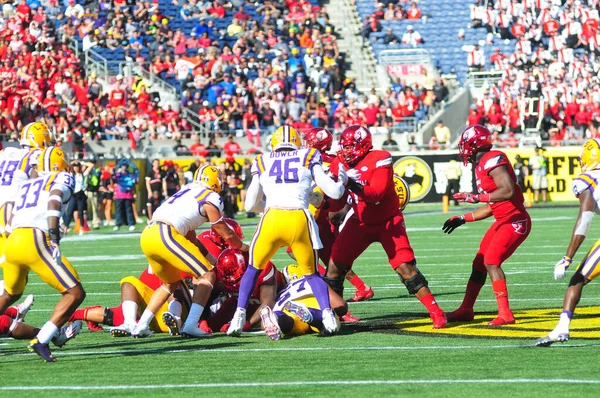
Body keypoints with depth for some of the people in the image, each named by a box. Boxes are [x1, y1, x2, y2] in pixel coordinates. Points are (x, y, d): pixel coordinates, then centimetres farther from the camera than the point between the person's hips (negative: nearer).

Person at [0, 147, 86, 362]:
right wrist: (54, 238, -19)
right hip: (35, 241, -7)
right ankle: (41, 341, -15)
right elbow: (54, 202, -9)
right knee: (75, 294, -2)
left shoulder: (26, 185, 30)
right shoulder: (62, 178, 12)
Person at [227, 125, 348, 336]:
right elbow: (334, 192, 15)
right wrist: (342, 180, 36)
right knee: (311, 273, 18)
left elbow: (250, 204, 22)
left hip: (272, 218, 0)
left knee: (253, 268, 23)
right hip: (299, 220, 0)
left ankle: (239, 317, 10)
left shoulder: (263, 162, 18)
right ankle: (328, 315, -4)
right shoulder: (308, 158, 15)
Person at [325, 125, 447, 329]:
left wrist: (355, 186, -45)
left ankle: (436, 312, -8)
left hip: (388, 221, -5)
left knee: (405, 267, -14)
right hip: (360, 222, 5)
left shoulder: (380, 160, -20)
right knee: (335, 264, -5)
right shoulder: (340, 164, -3)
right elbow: (337, 203, -2)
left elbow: (377, 193, -30)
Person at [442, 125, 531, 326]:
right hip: (503, 221, 10)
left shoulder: (492, 161, -17)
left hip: (515, 221, -10)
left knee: (491, 262, -19)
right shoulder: (482, 166, 14)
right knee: (479, 263, 14)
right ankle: (466, 309, 26)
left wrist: (476, 197, -26)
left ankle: (505, 314, -19)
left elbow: (508, 191, -29)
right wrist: (463, 219, 22)